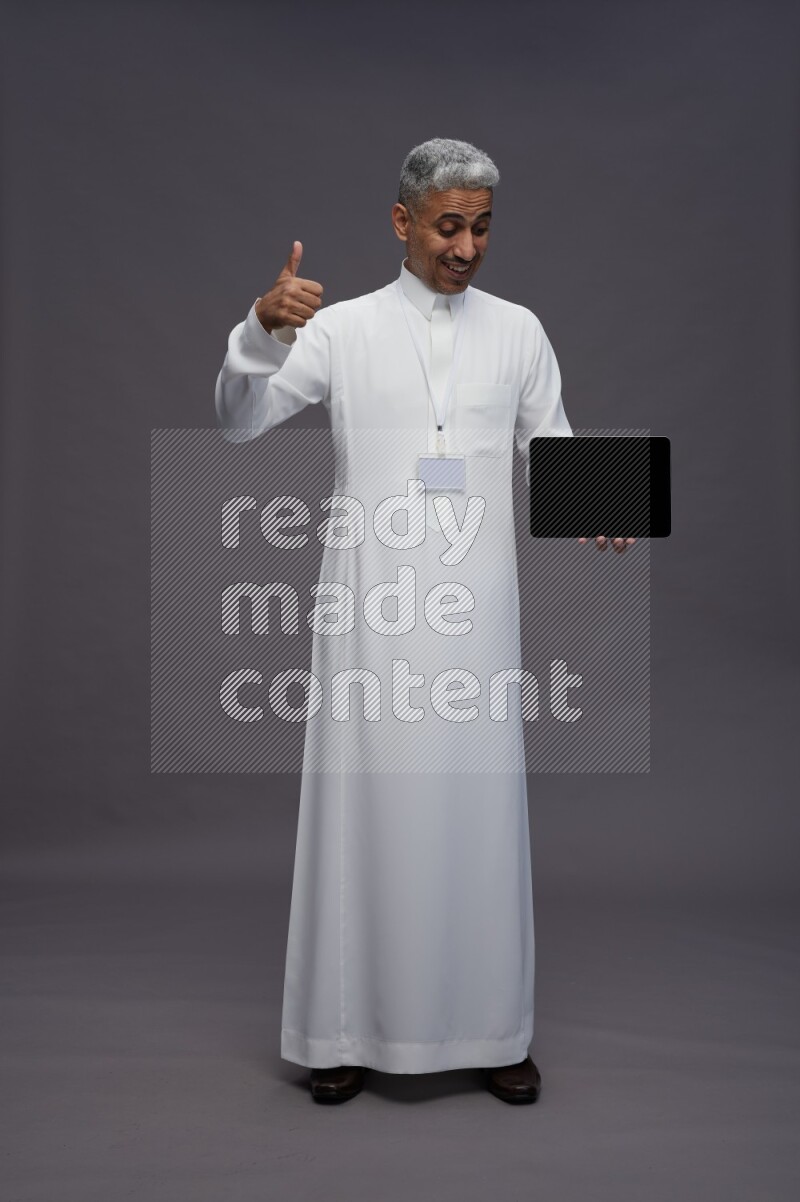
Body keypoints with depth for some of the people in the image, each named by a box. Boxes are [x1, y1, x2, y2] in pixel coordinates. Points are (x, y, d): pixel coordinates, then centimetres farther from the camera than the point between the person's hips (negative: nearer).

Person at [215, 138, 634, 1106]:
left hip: (474, 603, 2)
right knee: (366, 801, 2)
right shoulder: (342, 328, 4)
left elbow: (551, 449, 13)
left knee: (478, 803, 5)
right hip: (371, 601, -1)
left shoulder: (517, 331, 10)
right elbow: (238, 423, -2)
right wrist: (263, 328, -20)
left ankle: (492, 1029, 19)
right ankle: (350, 1029, 17)